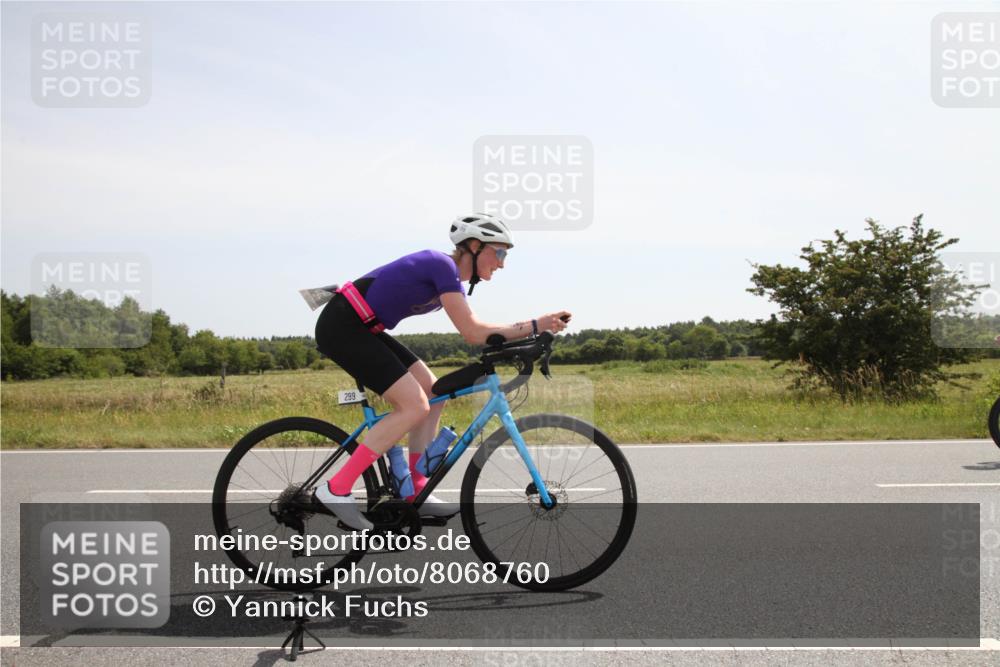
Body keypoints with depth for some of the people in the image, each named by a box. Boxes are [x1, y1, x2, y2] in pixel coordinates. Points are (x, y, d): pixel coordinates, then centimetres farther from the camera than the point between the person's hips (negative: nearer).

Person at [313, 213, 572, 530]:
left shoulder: (448, 273, 13)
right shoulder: (443, 266, -16)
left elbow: (473, 329, 13)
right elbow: (472, 333, -20)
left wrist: (530, 332, 3)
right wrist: (535, 325, -18)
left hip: (362, 329, 10)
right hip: (342, 326, -10)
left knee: (432, 393, 8)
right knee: (415, 406, -15)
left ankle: (417, 494, 10)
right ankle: (336, 489, -14)